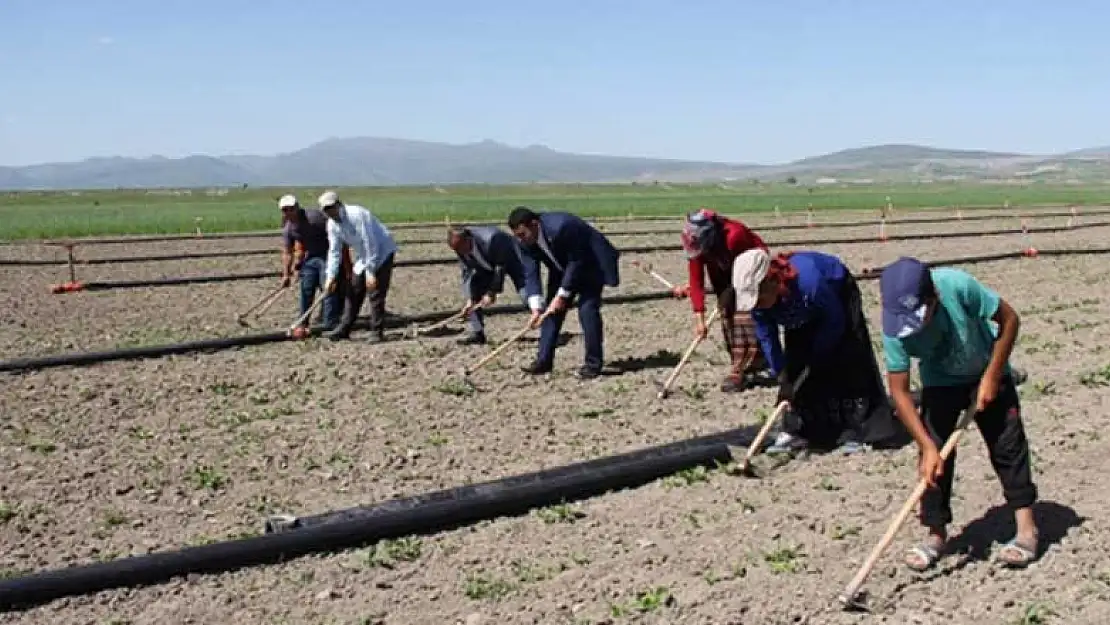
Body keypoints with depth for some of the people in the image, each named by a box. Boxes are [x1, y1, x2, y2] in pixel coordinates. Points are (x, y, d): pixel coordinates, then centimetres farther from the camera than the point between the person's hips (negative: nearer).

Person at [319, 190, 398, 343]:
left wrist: (370, 272, -27)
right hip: (362, 256, 8)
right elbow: (334, 251, 3)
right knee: (354, 293, 7)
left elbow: (370, 244, -28)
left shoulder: (357, 214, -28)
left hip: (382, 252, -8)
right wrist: (331, 276, -5)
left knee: (375, 294, -12)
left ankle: (377, 332, -5)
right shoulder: (332, 224, -4)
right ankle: (344, 329, 15)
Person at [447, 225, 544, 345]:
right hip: (488, 265, 6)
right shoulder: (460, 247, -20)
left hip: (509, 257, -6)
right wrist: (470, 299, -19)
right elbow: (467, 272, -12)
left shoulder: (490, 240, -40)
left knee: (523, 285, -24)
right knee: (472, 288, -5)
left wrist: (492, 292, -24)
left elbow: (501, 268, -29)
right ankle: (477, 333, 2)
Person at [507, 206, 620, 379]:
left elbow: (576, 262, -29)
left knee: (587, 309, -15)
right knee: (552, 309, 0)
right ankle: (544, 360, 6)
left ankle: (593, 363, -6)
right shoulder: (524, 241, -16)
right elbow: (531, 273, -13)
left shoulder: (561, 227, -37)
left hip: (591, 265, -7)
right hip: (563, 268, 7)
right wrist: (536, 307, -22)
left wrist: (562, 295, -26)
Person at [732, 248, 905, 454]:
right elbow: (767, 339, -17)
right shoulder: (756, 297, -29)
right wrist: (782, 377, -20)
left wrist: (816, 356, -17)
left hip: (838, 294, -5)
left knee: (847, 362, -14)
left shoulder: (808, 281, -45)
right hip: (803, 313, 5)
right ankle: (796, 431, 5)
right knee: (795, 363, -1)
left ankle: (859, 431, -11)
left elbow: (834, 321, -28)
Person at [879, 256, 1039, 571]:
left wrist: (991, 377, -20)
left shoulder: (957, 285, -37)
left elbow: (1009, 319, -22)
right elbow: (899, 391, -25)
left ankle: (1026, 527, 9)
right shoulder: (894, 327, -31)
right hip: (940, 382, 1)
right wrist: (927, 447, -31)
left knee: (1008, 444, -1)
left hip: (988, 374, -1)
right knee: (933, 457, -6)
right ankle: (936, 533, 7)